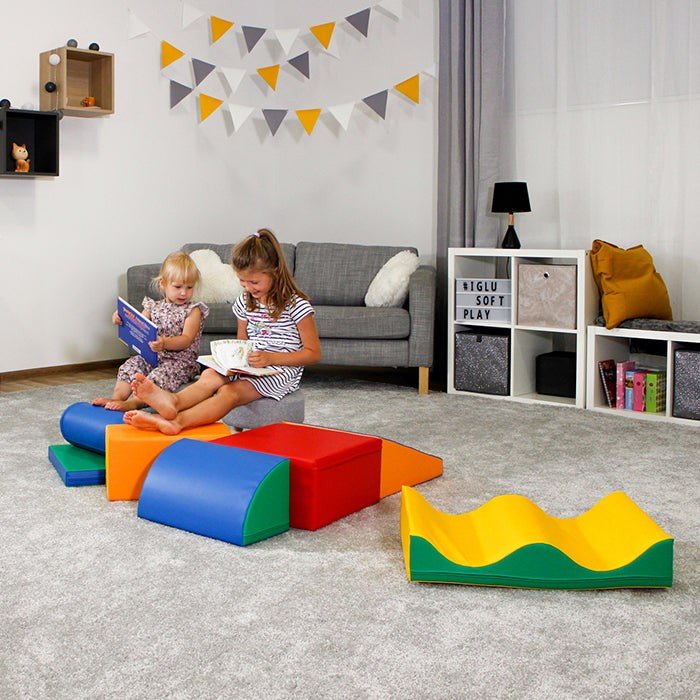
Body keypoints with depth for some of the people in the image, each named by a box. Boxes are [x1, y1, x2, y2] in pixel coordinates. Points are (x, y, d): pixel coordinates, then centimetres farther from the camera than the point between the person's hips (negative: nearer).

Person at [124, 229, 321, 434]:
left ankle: (177, 420, -54)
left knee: (230, 391, -32)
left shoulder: (296, 305, -9)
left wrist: (271, 358, -19)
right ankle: (173, 401, -56)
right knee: (211, 375, -27)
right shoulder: (245, 302, 12)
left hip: (282, 369, -6)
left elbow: (314, 353, -9)